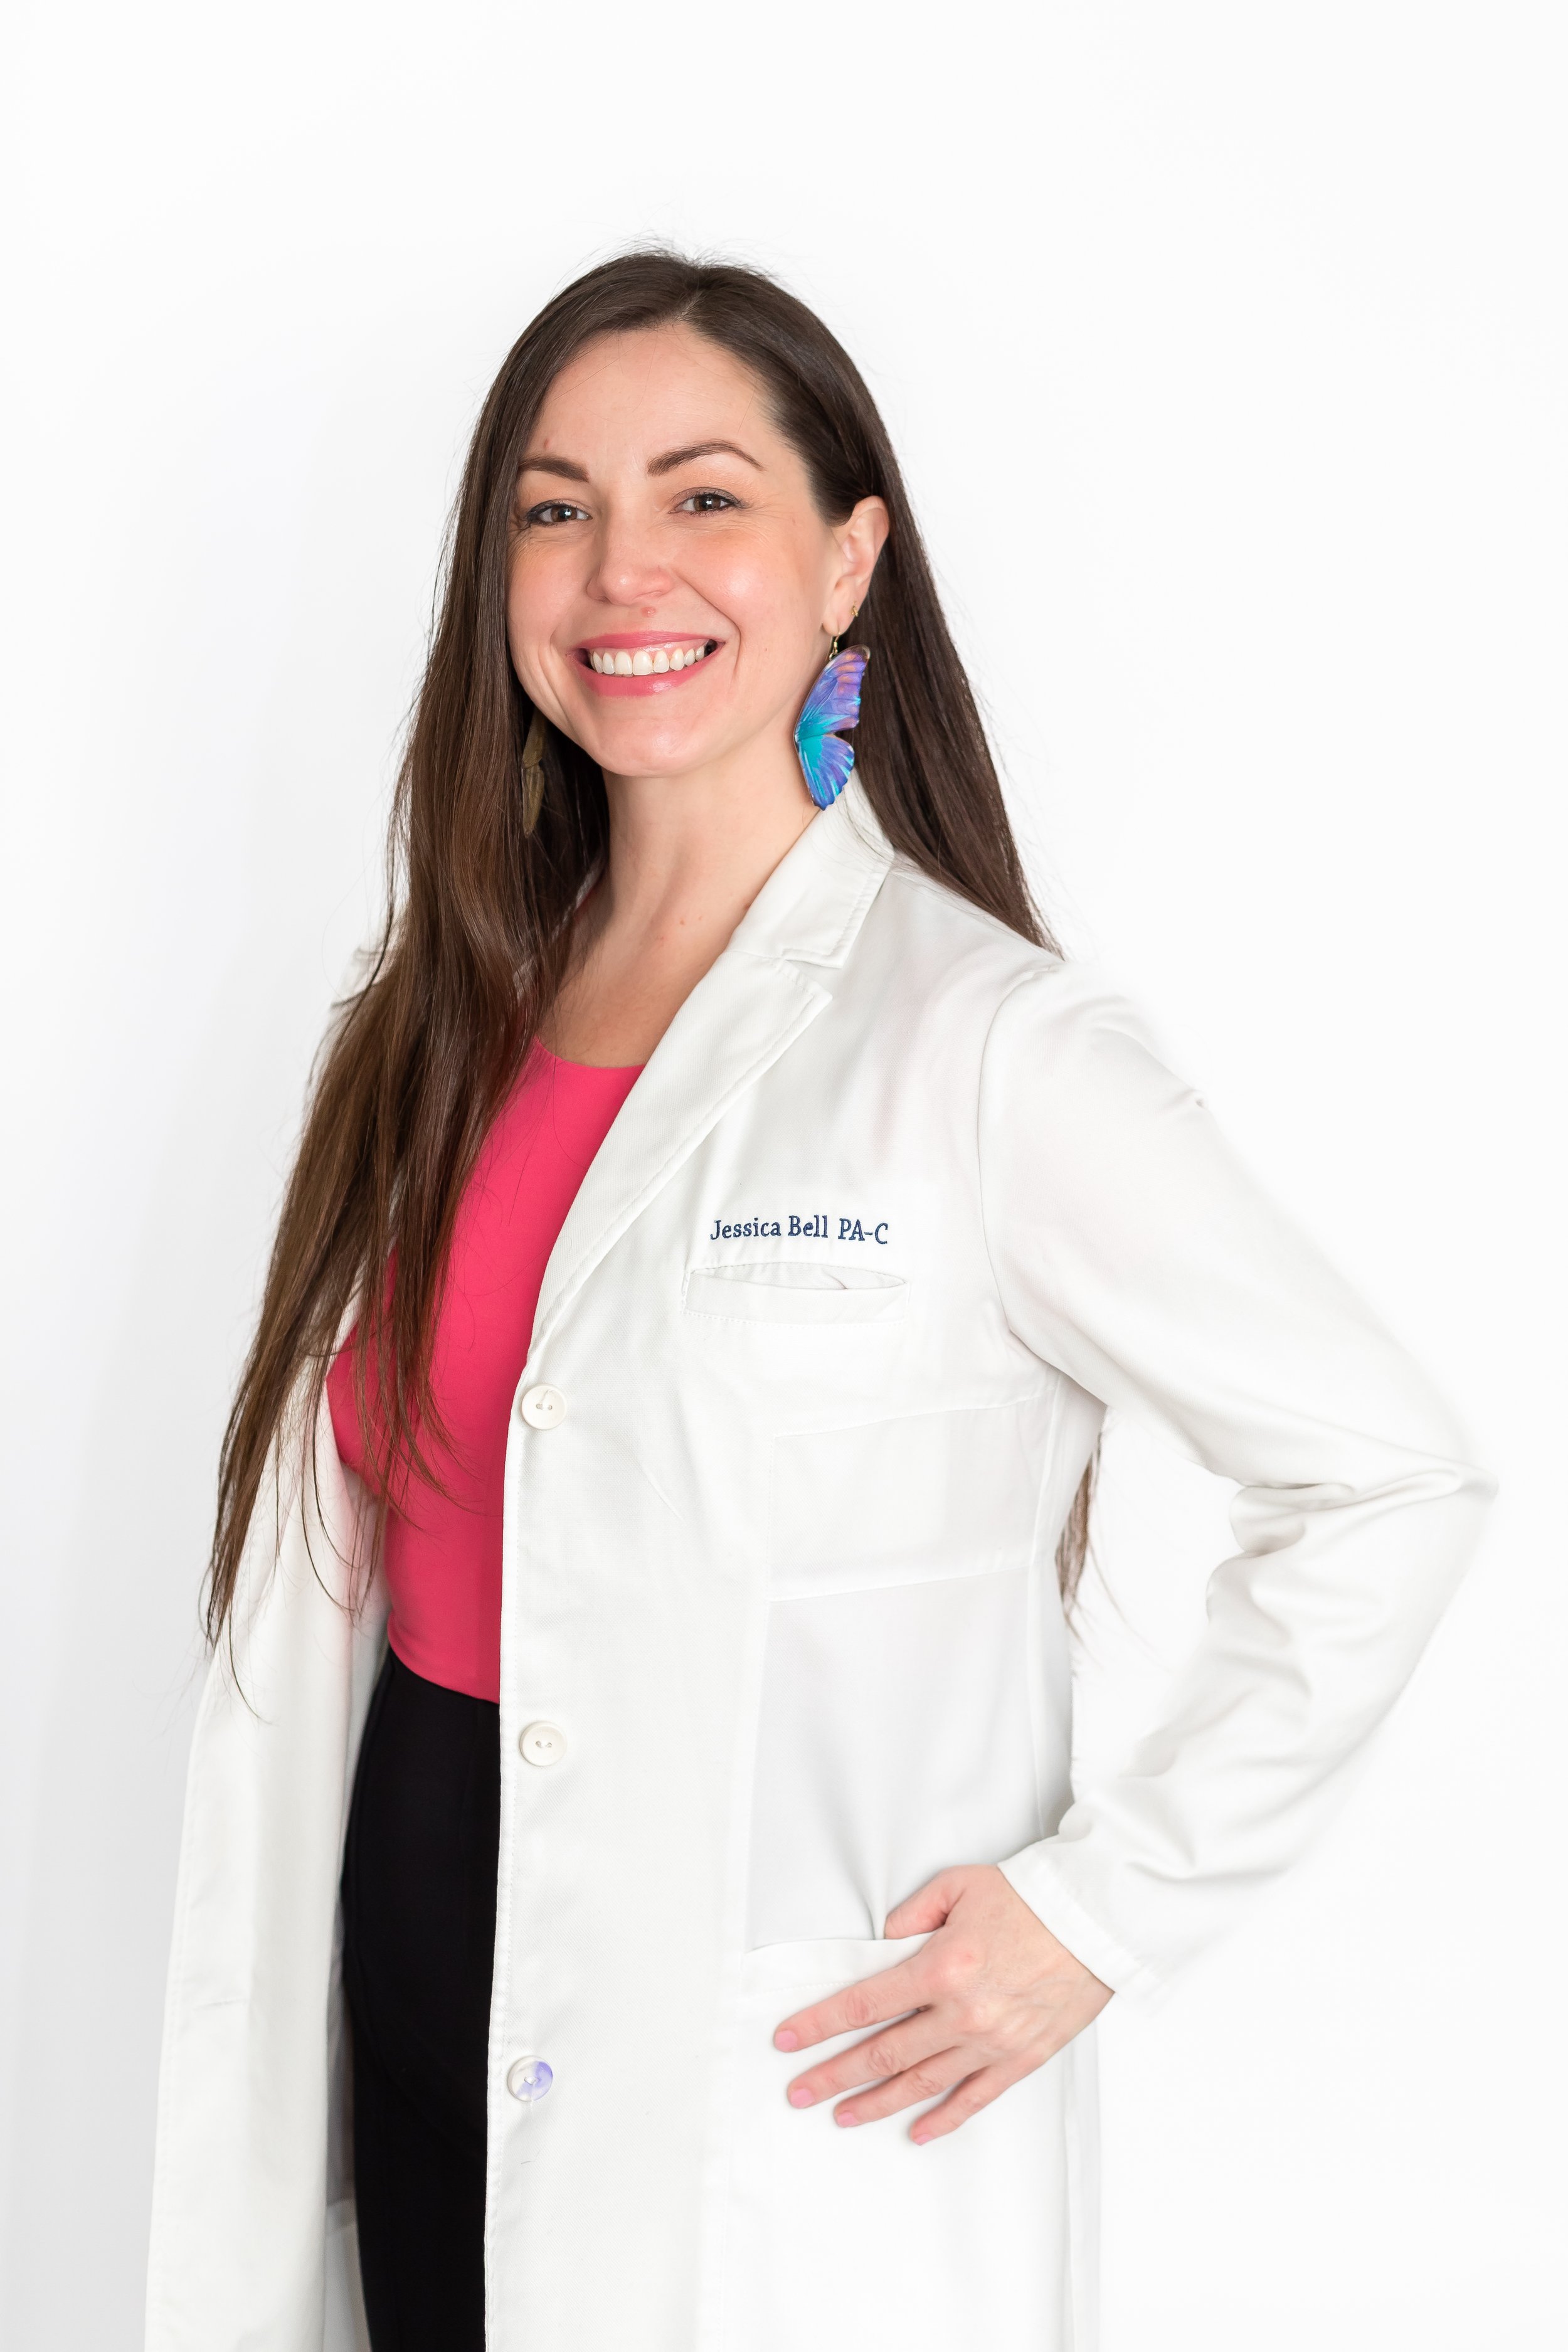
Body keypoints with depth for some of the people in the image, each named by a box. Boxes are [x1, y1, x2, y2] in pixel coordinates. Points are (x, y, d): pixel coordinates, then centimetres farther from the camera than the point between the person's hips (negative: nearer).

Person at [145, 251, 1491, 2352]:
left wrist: (1104, 1906, -12)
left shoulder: (988, 1046, -15)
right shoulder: (439, 1030, 5)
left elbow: (1392, 1482, -12)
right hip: (426, 2017, 5)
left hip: (785, 2099, -5)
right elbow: (309, 1599, 10)